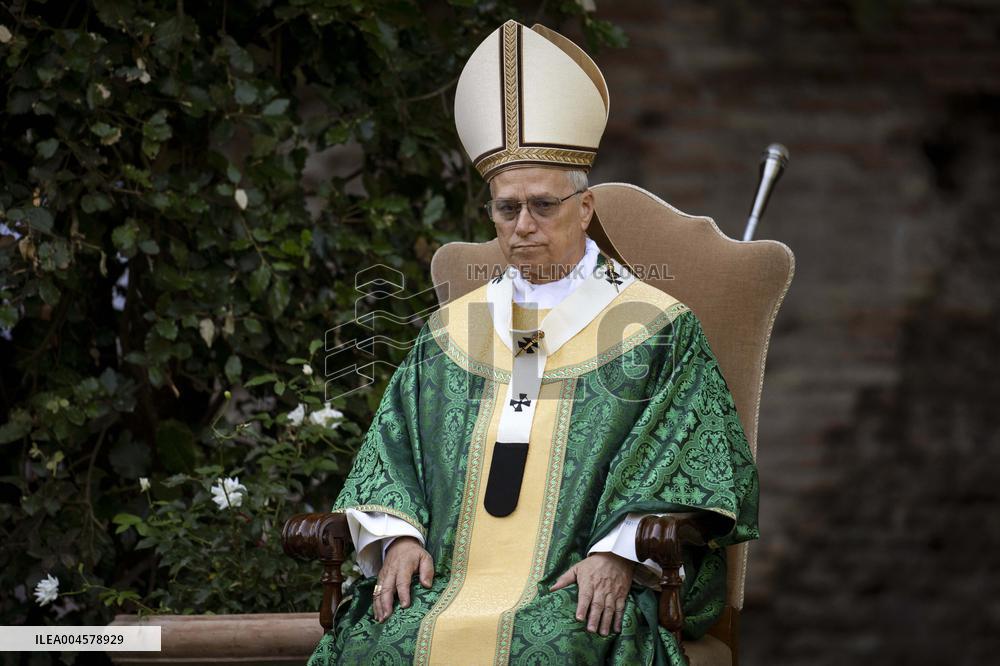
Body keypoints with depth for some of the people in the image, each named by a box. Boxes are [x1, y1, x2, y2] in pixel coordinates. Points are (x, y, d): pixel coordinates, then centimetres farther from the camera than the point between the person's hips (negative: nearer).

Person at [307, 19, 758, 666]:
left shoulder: (656, 328, 10)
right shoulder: (453, 330, 22)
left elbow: (700, 460, 2)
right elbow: (395, 449, 18)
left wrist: (619, 553, -12)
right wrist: (399, 535, -2)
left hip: (580, 587, -3)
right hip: (453, 577, 3)